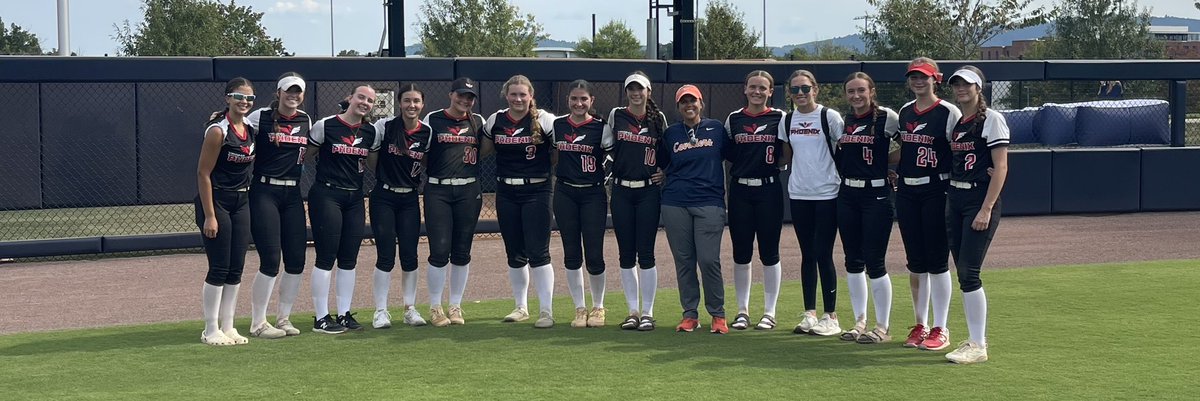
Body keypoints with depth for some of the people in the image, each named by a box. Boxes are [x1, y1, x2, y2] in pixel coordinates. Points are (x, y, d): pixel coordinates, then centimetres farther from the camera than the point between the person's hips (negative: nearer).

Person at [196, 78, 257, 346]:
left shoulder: (251, 129, 7)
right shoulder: (218, 131, -14)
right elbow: (203, 173, -15)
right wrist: (209, 216, -18)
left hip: (241, 202, 7)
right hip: (216, 201, -7)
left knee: (236, 268, 8)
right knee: (219, 268, -5)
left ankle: (228, 327, 16)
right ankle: (211, 331, 5)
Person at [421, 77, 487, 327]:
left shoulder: (478, 122, 12)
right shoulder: (432, 120, 4)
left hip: (469, 191, 3)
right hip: (437, 191, -3)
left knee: (462, 251, 6)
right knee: (439, 250, -6)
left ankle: (456, 306, 17)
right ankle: (435, 307, 6)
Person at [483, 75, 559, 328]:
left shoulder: (544, 120, -6)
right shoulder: (495, 121, 6)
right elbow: (482, 150, 18)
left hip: (536, 191, -4)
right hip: (506, 193, 4)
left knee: (538, 252, -8)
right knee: (515, 254, 11)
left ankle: (546, 310, -2)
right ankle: (521, 307, 24)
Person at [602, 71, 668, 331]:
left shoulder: (658, 119, 5)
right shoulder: (615, 115, 5)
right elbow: (607, 149, 13)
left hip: (648, 191, -1)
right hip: (621, 191, 1)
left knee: (645, 254, -3)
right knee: (625, 254, 4)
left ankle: (648, 313, 4)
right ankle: (633, 312, 12)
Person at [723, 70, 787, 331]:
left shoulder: (779, 118, 1)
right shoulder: (734, 119, 8)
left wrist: (776, 162, -10)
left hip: (769, 190, -2)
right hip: (740, 191, 2)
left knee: (769, 252, 2)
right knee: (741, 253, 6)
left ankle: (769, 312, 11)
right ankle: (742, 311, 16)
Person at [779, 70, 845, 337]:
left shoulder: (830, 117, -6)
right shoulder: (787, 121, 8)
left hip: (827, 194, -5)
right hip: (799, 194, 5)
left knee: (823, 255, -4)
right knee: (807, 255, 9)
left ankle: (831, 317, 4)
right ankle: (809, 314, 16)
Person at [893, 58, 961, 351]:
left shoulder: (948, 112, -7)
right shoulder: (904, 112, 12)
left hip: (936, 191, -6)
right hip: (906, 192, 6)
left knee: (936, 260, -3)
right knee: (915, 261, 10)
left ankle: (940, 329, 6)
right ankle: (920, 325, 19)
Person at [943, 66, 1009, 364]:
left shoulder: (992, 119, -7)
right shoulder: (954, 122, 15)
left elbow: (1001, 167, -12)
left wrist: (986, 209, -19)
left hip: (980, 200, -8)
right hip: (954, 199, 8)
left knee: (969, 272, -12)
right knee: (963, 272, 8)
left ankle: (978, 347, -6)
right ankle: (974, 339, 17)